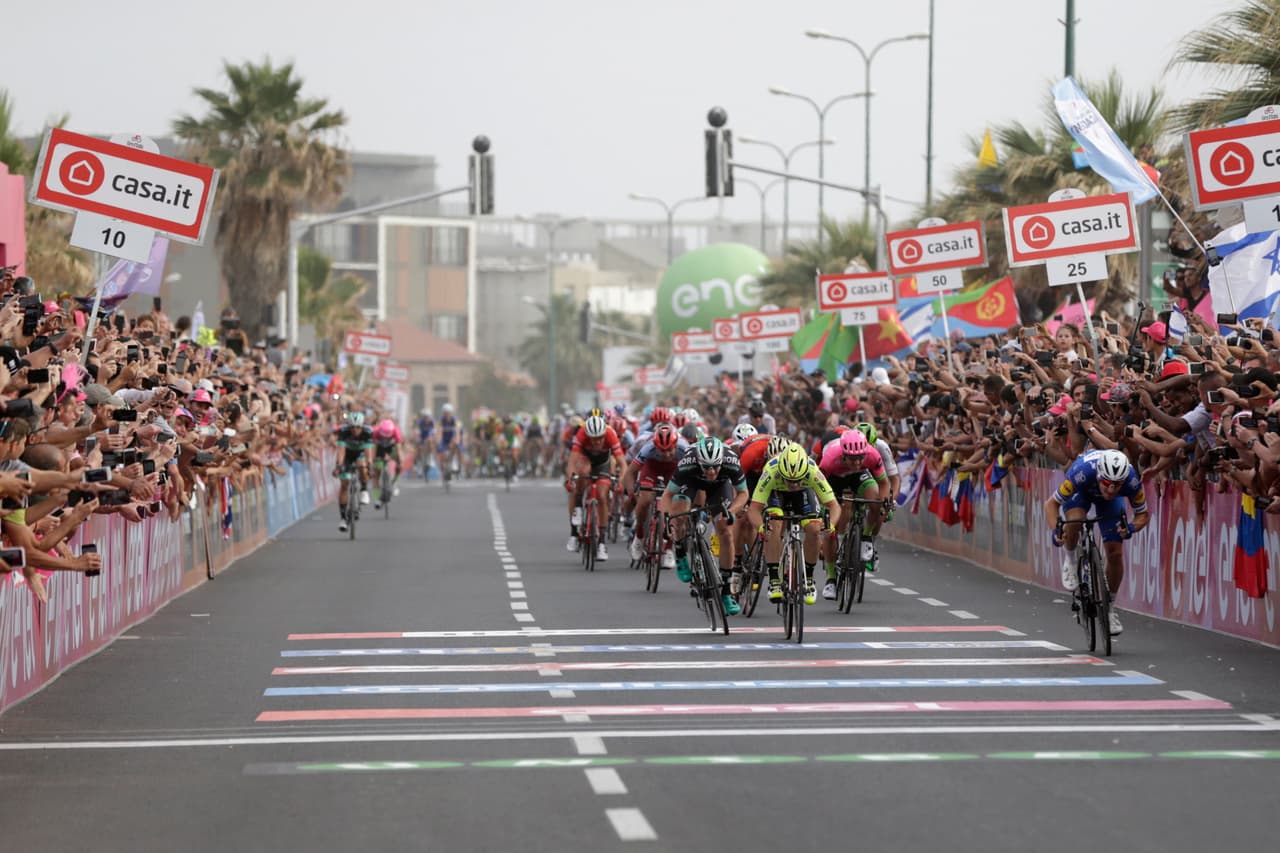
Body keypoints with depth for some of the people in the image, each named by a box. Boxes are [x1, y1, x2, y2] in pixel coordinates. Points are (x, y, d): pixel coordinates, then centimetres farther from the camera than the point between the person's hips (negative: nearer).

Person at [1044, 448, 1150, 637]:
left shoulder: (1132, 480, -38)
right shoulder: (1082, 472, -43)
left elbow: (1144, 514, -20)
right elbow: (1052, 503, -29)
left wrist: (1131, 528, -42)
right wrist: (1055, 530, -46)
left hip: (1108, 501, 2)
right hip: (1080, 492, -2)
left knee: (1115, 552, -9)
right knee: (1075, 520, -35)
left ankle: (1110, 606, 12)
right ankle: (1071, 559, -3)